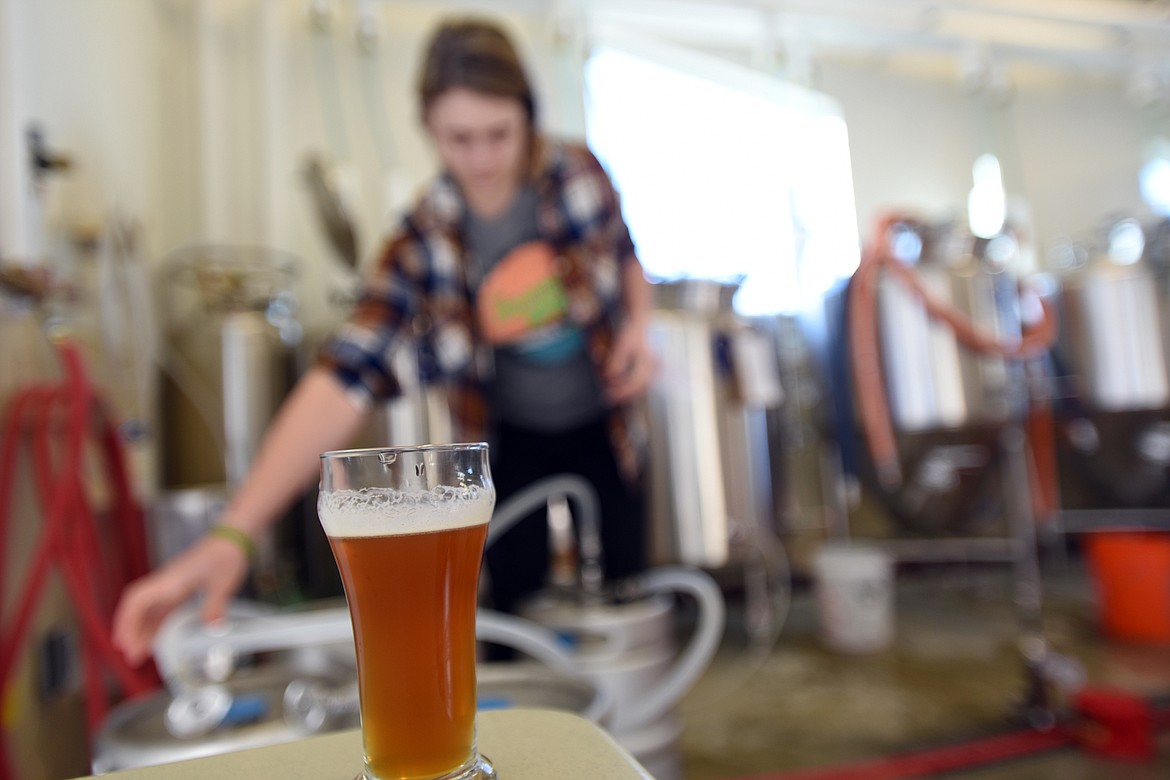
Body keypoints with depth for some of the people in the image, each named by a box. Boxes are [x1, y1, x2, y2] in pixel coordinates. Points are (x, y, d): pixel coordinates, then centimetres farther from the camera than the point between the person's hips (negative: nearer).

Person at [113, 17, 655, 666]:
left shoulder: (579, 174, -17)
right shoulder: (422, 243, -23)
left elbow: (626, 258, 4)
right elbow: (345, 377, -35)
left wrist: (639, 324, -18)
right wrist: (233, 533, -45)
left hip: (601, 424, 2)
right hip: (512, 438, -1)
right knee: (515, 602, 7)